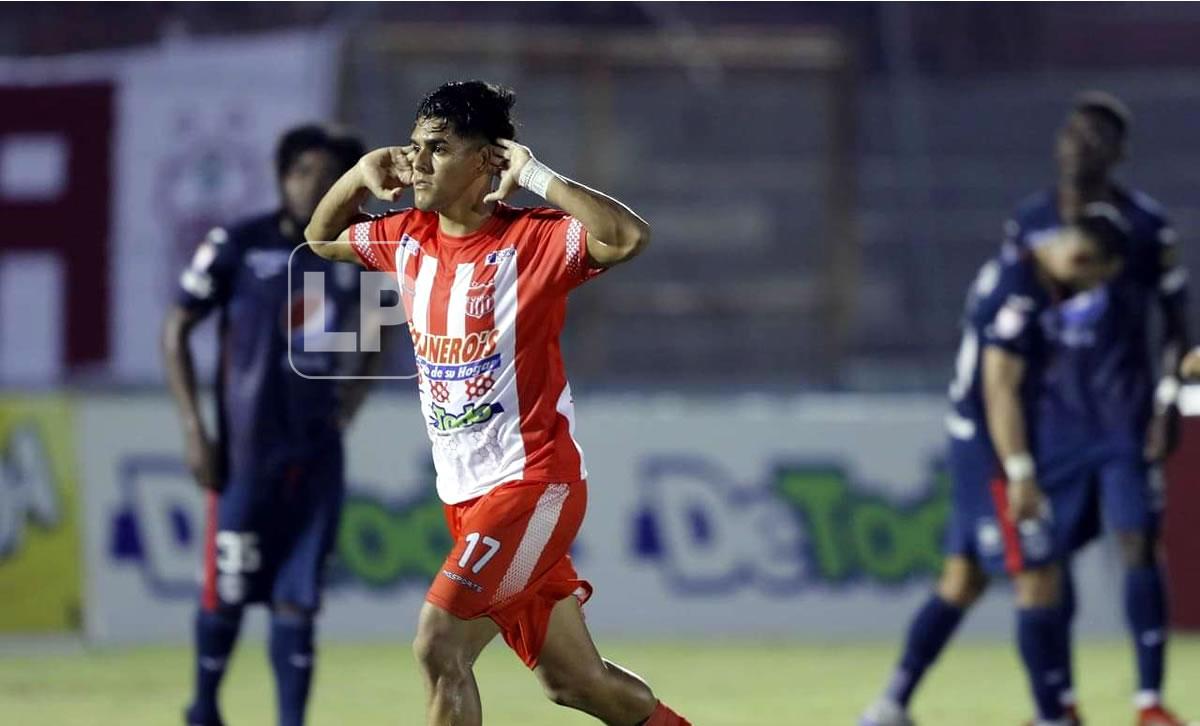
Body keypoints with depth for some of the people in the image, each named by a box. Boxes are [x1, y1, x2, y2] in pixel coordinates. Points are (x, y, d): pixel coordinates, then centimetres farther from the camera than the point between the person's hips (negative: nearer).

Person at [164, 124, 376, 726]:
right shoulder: (238, 246, -8)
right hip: (248, 449, -3)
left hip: (318, 453, 3)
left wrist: (357, 384, 10)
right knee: (228, 589, 1)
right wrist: (194, 429, -10)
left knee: (298, 598, 2)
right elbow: (177, 329, -4)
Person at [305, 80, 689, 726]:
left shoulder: (533, 241, -14)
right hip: (464, 496, 8)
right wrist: (360, 175, 6)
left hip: (532, 482, -8)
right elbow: (321, 239, 25)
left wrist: (535, 177, -25)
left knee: (438, 647, -20)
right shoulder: (408, 239, 7)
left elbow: (628, 237, -32)